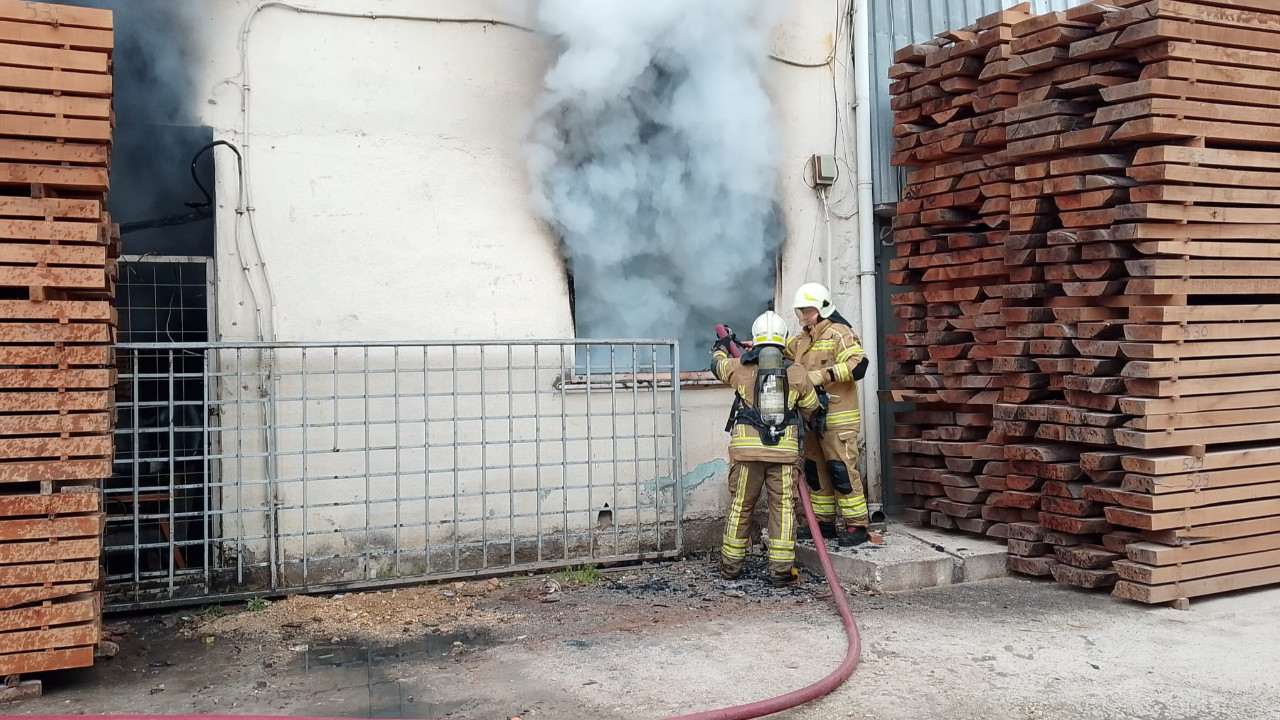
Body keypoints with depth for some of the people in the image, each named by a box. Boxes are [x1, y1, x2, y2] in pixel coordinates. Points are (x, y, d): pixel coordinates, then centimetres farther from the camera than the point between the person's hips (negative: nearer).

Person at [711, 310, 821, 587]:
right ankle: (781, 571, 3)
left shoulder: (740, 368, 3)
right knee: (783, 507, 4)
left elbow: (718, 365, 26)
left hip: (746, 449, 1)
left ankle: (730, 565, 22)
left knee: (740, 506, 11)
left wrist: (720, 348, 48)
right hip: (785, 450, 0)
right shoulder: (797, 373, 4)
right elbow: (811, 408, 16)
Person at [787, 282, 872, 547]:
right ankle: (824, 522, 23)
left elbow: (858, 364, -23)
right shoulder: (801, 339, 16)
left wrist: (822, 375, -27)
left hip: (839, 418, -9)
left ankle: (856, 526, -2)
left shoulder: (838, 333, -11)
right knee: (815, 470, 13)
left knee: (841, 470, -9)